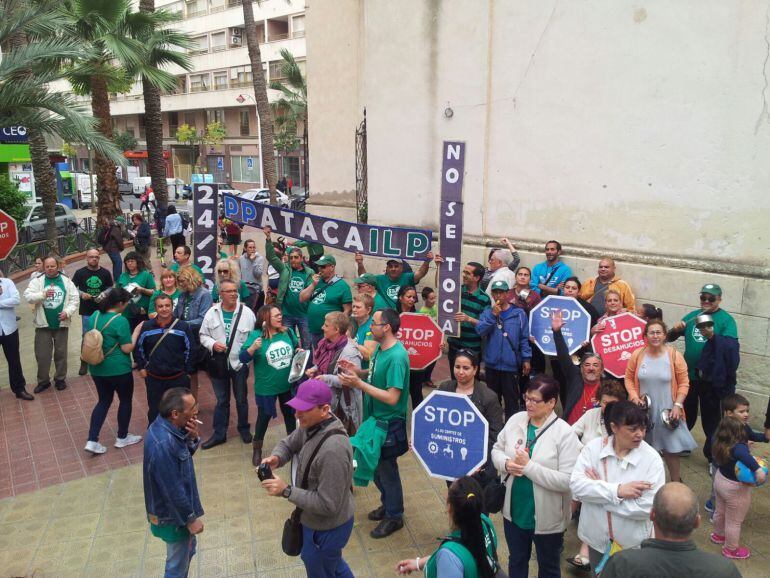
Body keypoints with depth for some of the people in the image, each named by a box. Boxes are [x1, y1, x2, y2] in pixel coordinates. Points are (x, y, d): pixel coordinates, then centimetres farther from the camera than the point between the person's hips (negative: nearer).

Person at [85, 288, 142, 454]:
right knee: (126, 400, 14)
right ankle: (122, 438, 26)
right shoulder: (120, 320, -20)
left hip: (97, 368, 7)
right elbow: (127, 348, -18)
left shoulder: (95, 316, 2)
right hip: (118, 369, -7)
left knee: (104, 401, 18)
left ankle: (92, 441, 10)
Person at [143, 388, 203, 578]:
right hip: (172, 514, -9)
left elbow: (184, 454, 7)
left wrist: (192, 438, -14)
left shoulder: (167, 427, -9)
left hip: (178, 508, 9)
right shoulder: (163, 444, -36)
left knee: (188, 550, 29)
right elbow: (173, 490, -28)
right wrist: (190, 518, -16)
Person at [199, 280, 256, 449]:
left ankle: (244, 429, 34)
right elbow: (203, 335, 4)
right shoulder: (212, 312, -2)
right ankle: (219, 434, 26)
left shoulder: (246, 312, -8)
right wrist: (213, 344, -15)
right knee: (221, 400, 14)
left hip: (240, 363, -1)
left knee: (241, 399, 14)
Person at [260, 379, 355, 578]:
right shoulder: (311, 426, -10)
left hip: (327, 528, -8)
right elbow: (288, 444, 7)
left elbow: (327, 504, -33)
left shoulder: (333, 450, -38)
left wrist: (286, 490, -31)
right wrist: (276, 458, -16)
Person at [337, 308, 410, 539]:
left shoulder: (397, 357, -28)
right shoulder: (380, 348, 0)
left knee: (386, 469, 9)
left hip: (388, 423, -8)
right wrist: (357, 372, -3)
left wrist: (358, 384, -28)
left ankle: (394, 517, 30)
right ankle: (387, 504, 44)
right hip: (375, 418, 9)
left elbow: (392, 397, -30)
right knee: (376, 465, 22)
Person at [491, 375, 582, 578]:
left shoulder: (564, 433, -21)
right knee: (516, 561, 26)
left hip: (547, 518, -4)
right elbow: (496, 449, 5)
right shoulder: (515, 420, -6)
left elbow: (567, 481, -25)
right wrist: (506, 464, -17)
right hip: (514, 510, 4)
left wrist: (529, 466, -29)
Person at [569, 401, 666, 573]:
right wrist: (617, 491, -28)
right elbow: (576, 484, -19)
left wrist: (597, 490, -21)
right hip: (597, 539, 2)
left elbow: (649, 507, -24)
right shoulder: (593, 447, -10)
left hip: (633, 544, -2)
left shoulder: (652, 458, -16)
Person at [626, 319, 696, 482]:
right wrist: (634, 397, -9)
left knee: (671, 448, 6)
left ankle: (676, 482, 27)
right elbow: (629, 378, 4)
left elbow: (683, 383, -4)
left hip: (666, 411, -1)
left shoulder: (674, 355, -10)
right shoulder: (637, 355, -5)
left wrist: (678, 405, -12)